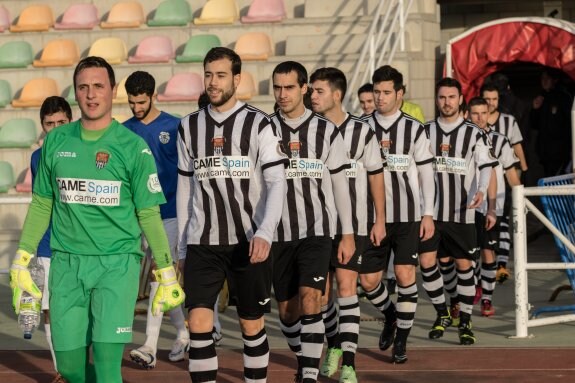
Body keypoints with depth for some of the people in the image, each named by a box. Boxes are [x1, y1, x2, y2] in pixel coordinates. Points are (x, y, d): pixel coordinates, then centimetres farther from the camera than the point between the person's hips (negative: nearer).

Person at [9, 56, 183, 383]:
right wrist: (22, 259, 12)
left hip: (118, 262, -3)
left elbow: (149, 215, 1)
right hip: (66, 263, 3)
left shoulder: (133, 147, -3)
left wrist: (167, 273, 0)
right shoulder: (56, 142, 6)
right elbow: (42, 205, 15)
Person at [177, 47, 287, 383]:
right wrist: (182, 244, 13)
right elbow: (185, 188, 13)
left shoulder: (259, 125, -4)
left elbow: (277, 183, -11)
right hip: (202, 243, 2)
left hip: (249, 242, -2)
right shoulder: (189, 127, 7)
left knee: (252, 324, 7)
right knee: (199, 323, -9)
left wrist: (265, 233, -25)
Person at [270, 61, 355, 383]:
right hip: (278, 232, 2)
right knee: (287, 307, 9)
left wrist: (348, 233, 3)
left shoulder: (327, 132, 1)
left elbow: (340, 184, 6)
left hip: (317, 230, -2)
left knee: (310, 299, -19)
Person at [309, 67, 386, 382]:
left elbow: (376, 176, 3)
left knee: (345, 286, -12)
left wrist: (380, 220, 3)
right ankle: (333, 346, 32)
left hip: (353, 223, -3)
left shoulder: (361, 131, -5)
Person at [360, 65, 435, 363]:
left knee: (405, 275, -8)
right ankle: (390, 314, 33)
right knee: (368, 280, 2)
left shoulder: (414, 129, 0)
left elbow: (426, 173, 2)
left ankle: (401, 340, 5)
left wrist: (428, 214, -2)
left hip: (408, 216, -2)